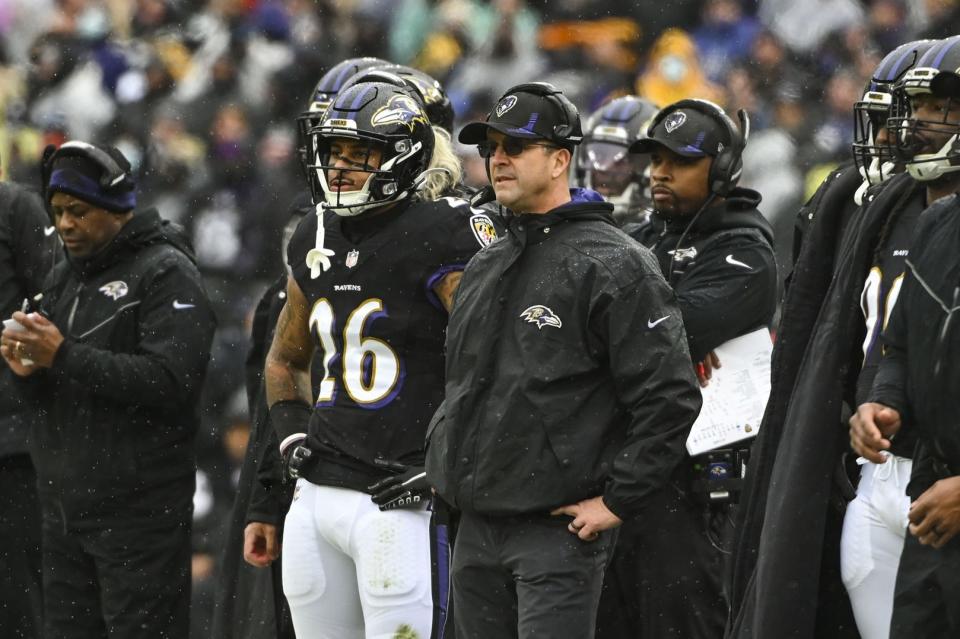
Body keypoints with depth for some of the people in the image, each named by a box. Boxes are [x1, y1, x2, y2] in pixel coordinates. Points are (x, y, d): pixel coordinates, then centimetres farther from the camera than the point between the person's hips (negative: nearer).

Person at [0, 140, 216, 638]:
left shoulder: (165, 274, -7)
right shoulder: (65, 278, 17)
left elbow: (170, 380, -20)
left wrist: (64, 357, -20)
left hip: (138, 513, -8)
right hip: (64, 504, 8)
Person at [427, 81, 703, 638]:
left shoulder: (612, 265, -10)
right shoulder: (485, 269, 15)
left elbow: (670, 398, -14)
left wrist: (618, 501, -14)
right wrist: (445, 463, 17)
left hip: (558, 530, -8)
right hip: (476, 528, 8)